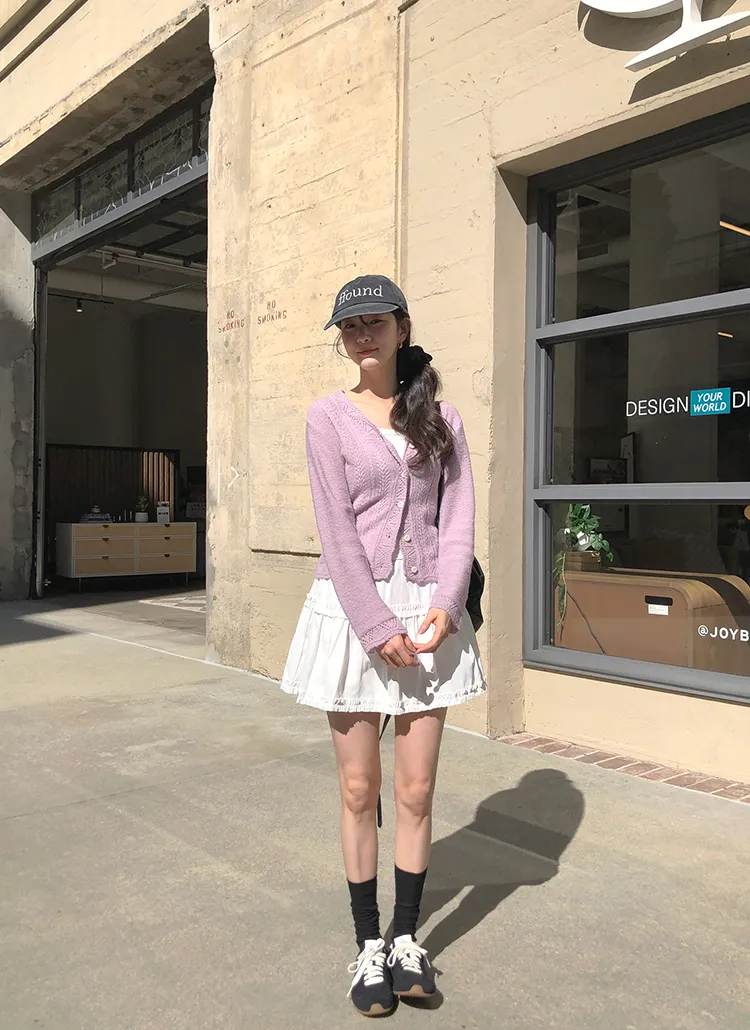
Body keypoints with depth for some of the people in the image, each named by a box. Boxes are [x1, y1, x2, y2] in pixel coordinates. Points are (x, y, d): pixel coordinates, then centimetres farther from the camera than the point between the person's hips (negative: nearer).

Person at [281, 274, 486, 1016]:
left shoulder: (441, 418, 8)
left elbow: (457, 517, 2)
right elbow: (337, 529, -8)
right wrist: (377, 626, -14)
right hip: (352, 609, -2)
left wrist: (443, 607, -12)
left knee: (417, 790, 7)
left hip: (428, 609, 2)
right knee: (360, 791, 6)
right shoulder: (329, 416, 0)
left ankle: (407, 939, 25)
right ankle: (368, 947, 22)